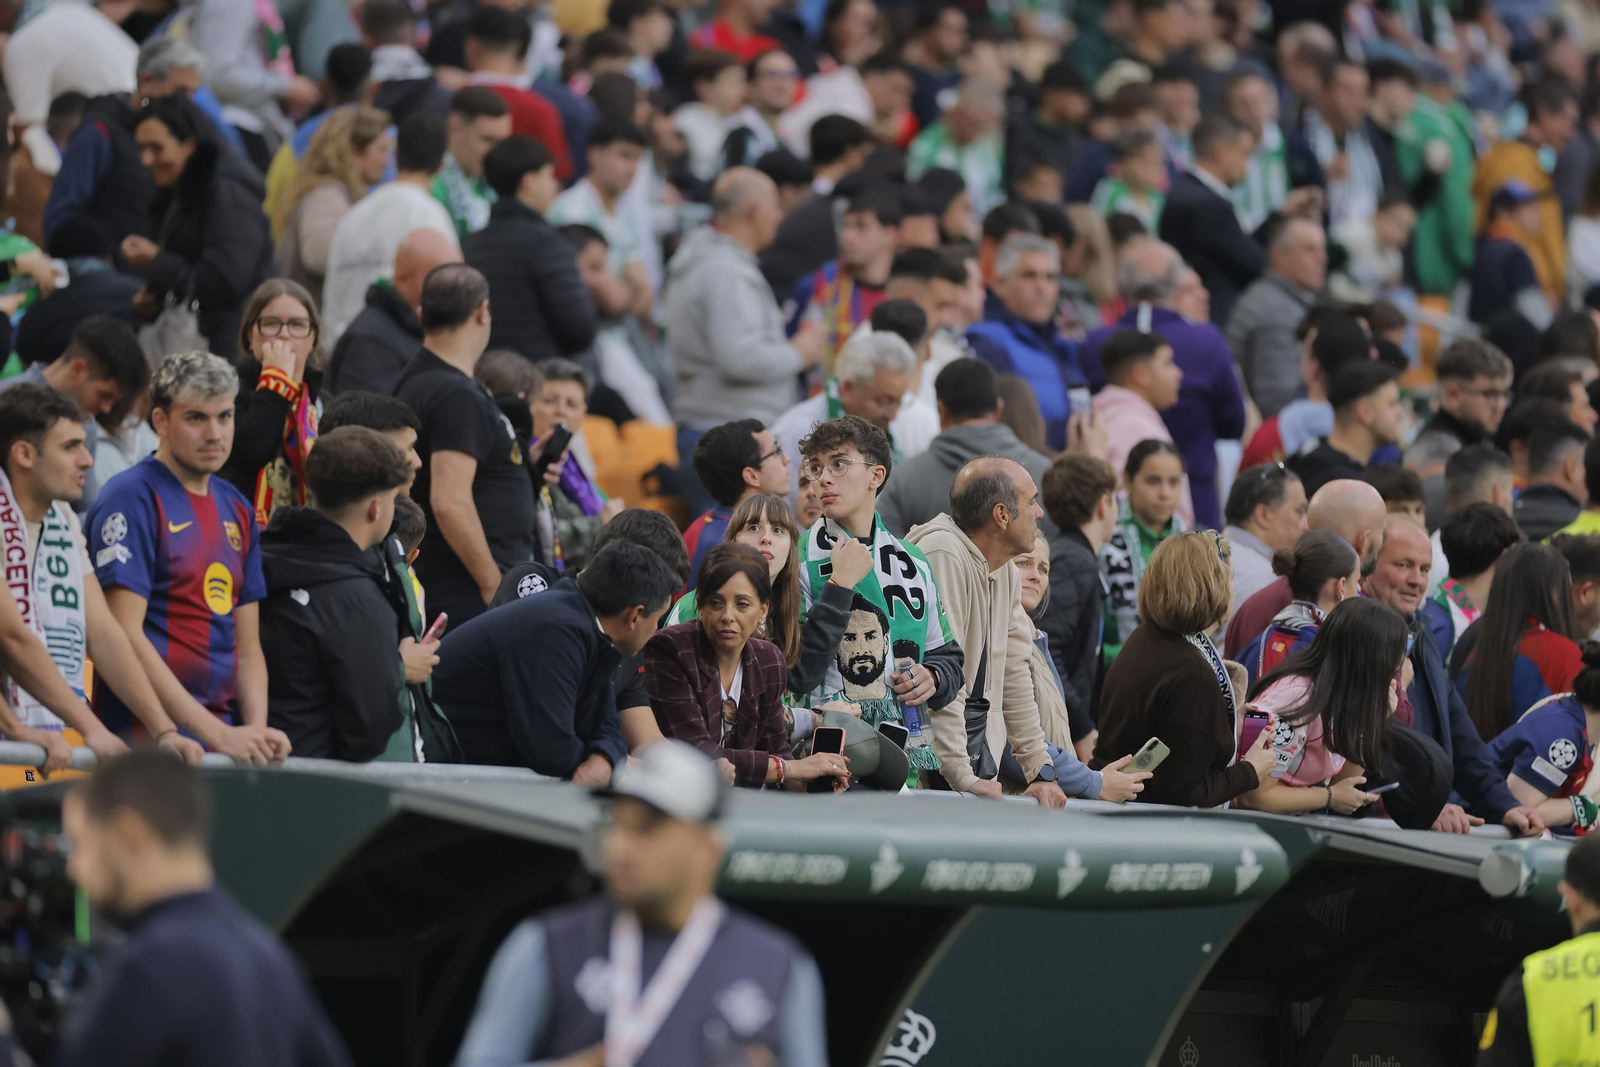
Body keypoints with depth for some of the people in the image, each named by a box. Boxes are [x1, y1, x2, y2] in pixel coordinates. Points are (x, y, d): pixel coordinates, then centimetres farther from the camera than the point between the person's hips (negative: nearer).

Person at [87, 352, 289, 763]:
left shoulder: (236, 509, 16)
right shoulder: (131, 499, -6)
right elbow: (124, 636, -15)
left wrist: (257, 731, -3)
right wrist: (219, 734, -18)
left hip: (226, 740, 6)